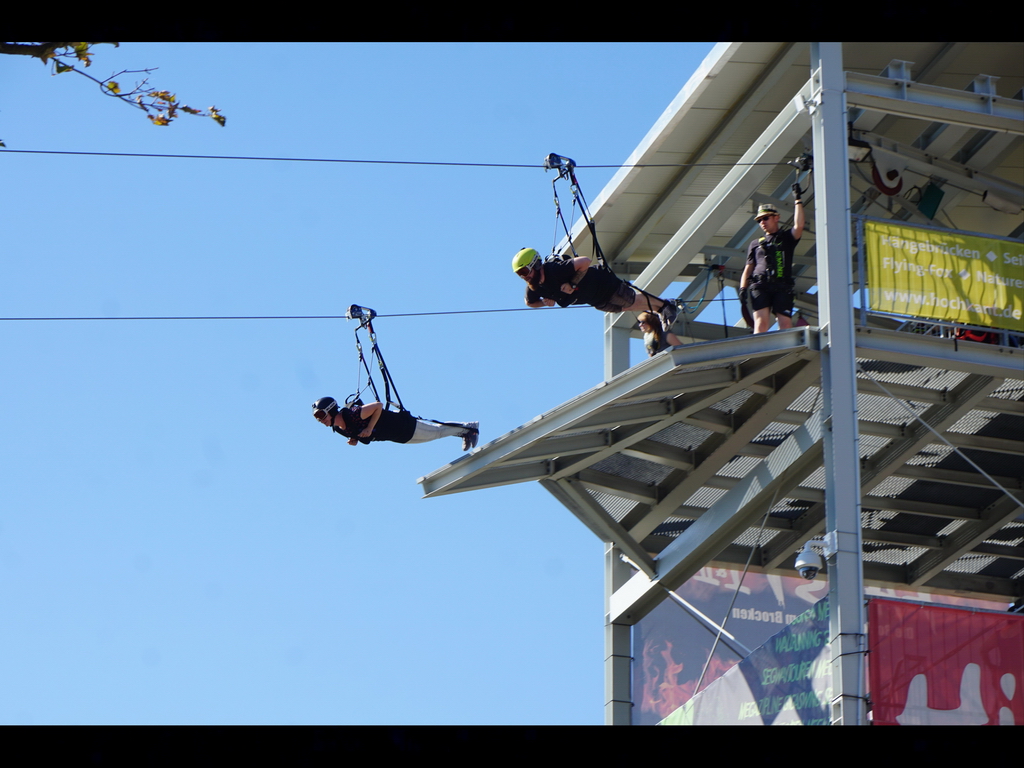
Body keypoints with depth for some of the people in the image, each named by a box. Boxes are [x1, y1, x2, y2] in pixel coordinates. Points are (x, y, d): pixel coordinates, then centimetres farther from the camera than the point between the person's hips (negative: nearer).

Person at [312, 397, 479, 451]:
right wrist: (355, 439, -9)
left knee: (436, 432, 11)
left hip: (401, 424, -7)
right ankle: (464, 431, 41)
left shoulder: (352, 415, -35)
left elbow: (378, 405, -30)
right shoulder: (337, 428, -9)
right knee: (435, 432, 23)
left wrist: (369, 429, -32)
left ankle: (469, 427, 32)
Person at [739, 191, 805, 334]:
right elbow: (748, 268, 20)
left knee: (785, 323, -12)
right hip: (760, 286, 1)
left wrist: (798, 201, 0)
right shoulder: (755, 244, 25)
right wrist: (743, 288, 4)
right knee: (761, 322, -15)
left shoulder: (786, 238, 19)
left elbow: (798, 226, -1)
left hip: (782, 288, -1)